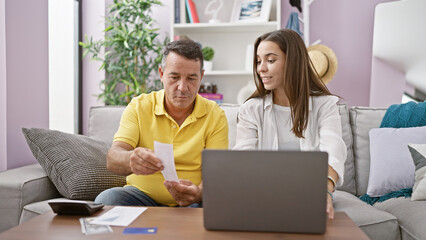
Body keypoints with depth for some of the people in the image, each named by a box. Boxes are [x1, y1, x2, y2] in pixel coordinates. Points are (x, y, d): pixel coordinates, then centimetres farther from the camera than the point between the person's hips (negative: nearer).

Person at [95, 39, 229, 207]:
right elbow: (113, 158, -13)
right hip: (142, 195, 1)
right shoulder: (139, 106, -1)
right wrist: (131, 160, -39)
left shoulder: (215, 116, -2)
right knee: (106, 199, -28)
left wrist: (198, 194, -34)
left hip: (190, 202, 0)